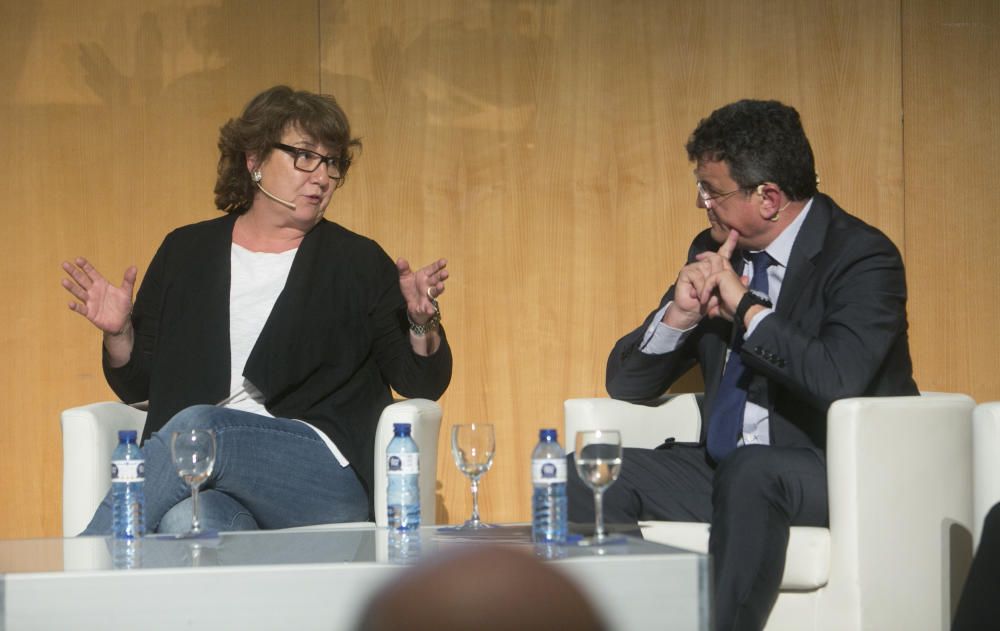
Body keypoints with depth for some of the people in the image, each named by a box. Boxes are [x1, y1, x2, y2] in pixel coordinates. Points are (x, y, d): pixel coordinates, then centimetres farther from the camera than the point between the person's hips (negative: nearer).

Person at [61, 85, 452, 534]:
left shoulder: (358, 262, 12)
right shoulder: (186, 252, 18)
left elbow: (423, 383, 9)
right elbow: (138, 386, 20)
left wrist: (421, 322, -10)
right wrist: (120, 333, 0)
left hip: (327, 473, -1)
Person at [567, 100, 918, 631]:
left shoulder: (863, 257, -11)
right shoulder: (713, 252, 9)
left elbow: (839, 381, -29)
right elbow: (626, 384, 10)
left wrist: (746, 306, -19)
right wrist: (680, 313, -9)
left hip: (835, 473, -7)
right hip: (725, 469, 7)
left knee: (748, 471, -38)